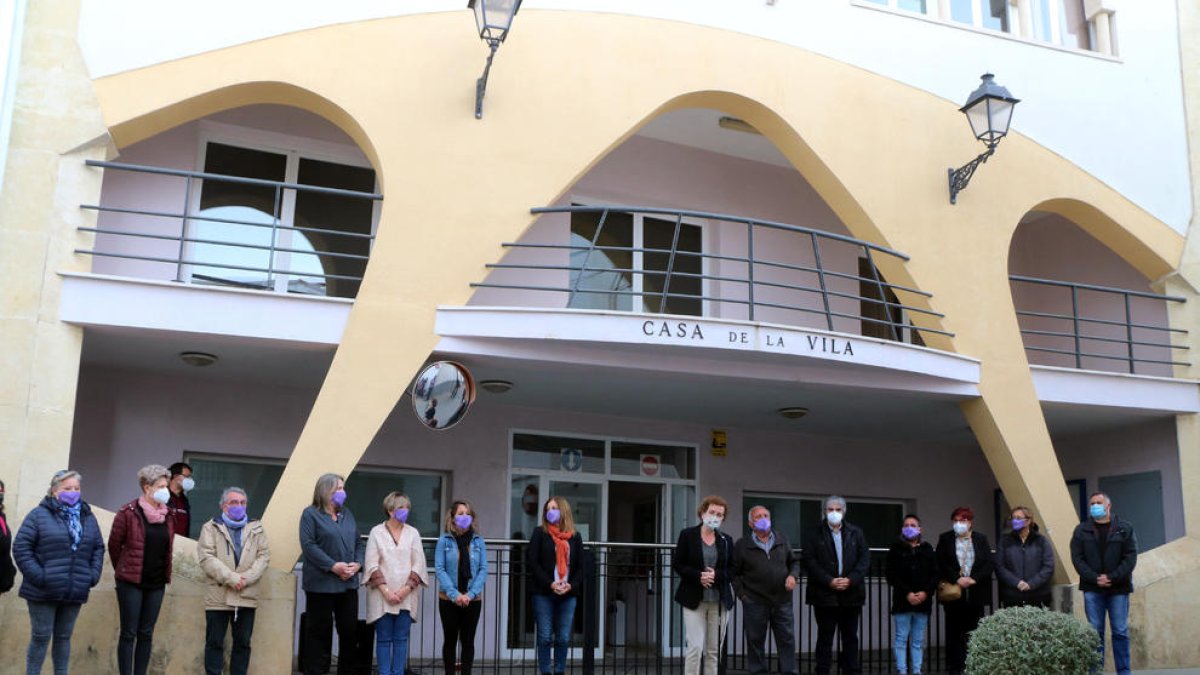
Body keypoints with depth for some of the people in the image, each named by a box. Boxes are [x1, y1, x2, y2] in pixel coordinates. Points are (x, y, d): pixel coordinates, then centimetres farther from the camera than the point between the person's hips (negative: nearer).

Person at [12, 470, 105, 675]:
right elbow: (21, 547, -8)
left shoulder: (88, 518, 11)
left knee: (64, 637, 13)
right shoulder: (39, 515, -4)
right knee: (41, 637, 3)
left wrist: (94, 574, 3)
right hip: (43, 592, -4)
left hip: (75, 592, 4)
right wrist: (37, 575, -15)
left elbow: (98, 548, 16)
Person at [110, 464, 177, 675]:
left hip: (156, 583, 5)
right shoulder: (128, 513, -9)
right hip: (131, 582, -5)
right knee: (129, 633, 0)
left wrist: (164, 574, 13)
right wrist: (124, 571, 11)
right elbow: (114, 545, 1)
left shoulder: (168, 516, 6)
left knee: (146, 634, 8)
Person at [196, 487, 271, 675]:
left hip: (247, 595, 2)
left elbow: (264, 556, 4)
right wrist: (230, 578, -16)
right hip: (218, 595, -2)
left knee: (243, 642, 7)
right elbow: (206, 557, -7)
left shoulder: (256, 528, 12)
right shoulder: (211, 528, 4)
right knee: (214, 642, 3)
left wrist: (247, 578, -12)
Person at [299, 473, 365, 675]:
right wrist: (333, 566, -18)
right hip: (321, 584, -6)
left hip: (348, 583, 6)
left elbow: (358, 543, 16)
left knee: (350, 630, 7)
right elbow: (308, 545, -12)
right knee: (320, 632, 0)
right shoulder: (311, 514, -2)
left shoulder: (347, 514, 16)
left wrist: (357, 564, -4)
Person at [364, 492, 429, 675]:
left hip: (406, 596, 2)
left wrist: (406, 589, -9)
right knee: (384, 638, 2)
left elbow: (418, 564, 3)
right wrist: (385, 590, -12)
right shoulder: (376, 532, 1)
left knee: (401, 638, 4)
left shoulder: (413, 533, 6)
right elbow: (372, 564, -4)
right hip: (383, 595, -2)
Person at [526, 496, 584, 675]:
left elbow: (580, 566, 10)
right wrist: (550, 584, -14)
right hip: (543, 593, -2)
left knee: (564, 638, 2)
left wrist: (571, 585, -8)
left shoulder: (575, 537, 10)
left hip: (568, 594, 2)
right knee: (545, 637, -2)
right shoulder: (540, 533, 3)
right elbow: (531, 562, -4)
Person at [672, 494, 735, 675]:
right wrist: (698, 576, -15)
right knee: (696, 647, -9)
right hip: (694, 599, -3)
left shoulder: (726, 540, 8)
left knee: (714, 650, 4)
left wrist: (716, 575, -12)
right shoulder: (687, 535, 0)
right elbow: (677, 564, -1)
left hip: (719, 601, 3)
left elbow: (732, 570, 8)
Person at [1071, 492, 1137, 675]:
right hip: (1092, 588, 0)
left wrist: (1112, 578, -12)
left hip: (1118, 587, 0)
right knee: (1095, 632, 1)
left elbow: (1130, 557, -1)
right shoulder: (1082, 530, 7)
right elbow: (1077, 558, 1)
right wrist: (1095, 578, -12)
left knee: (1120, 632, 1)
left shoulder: (1124, 528, 6)